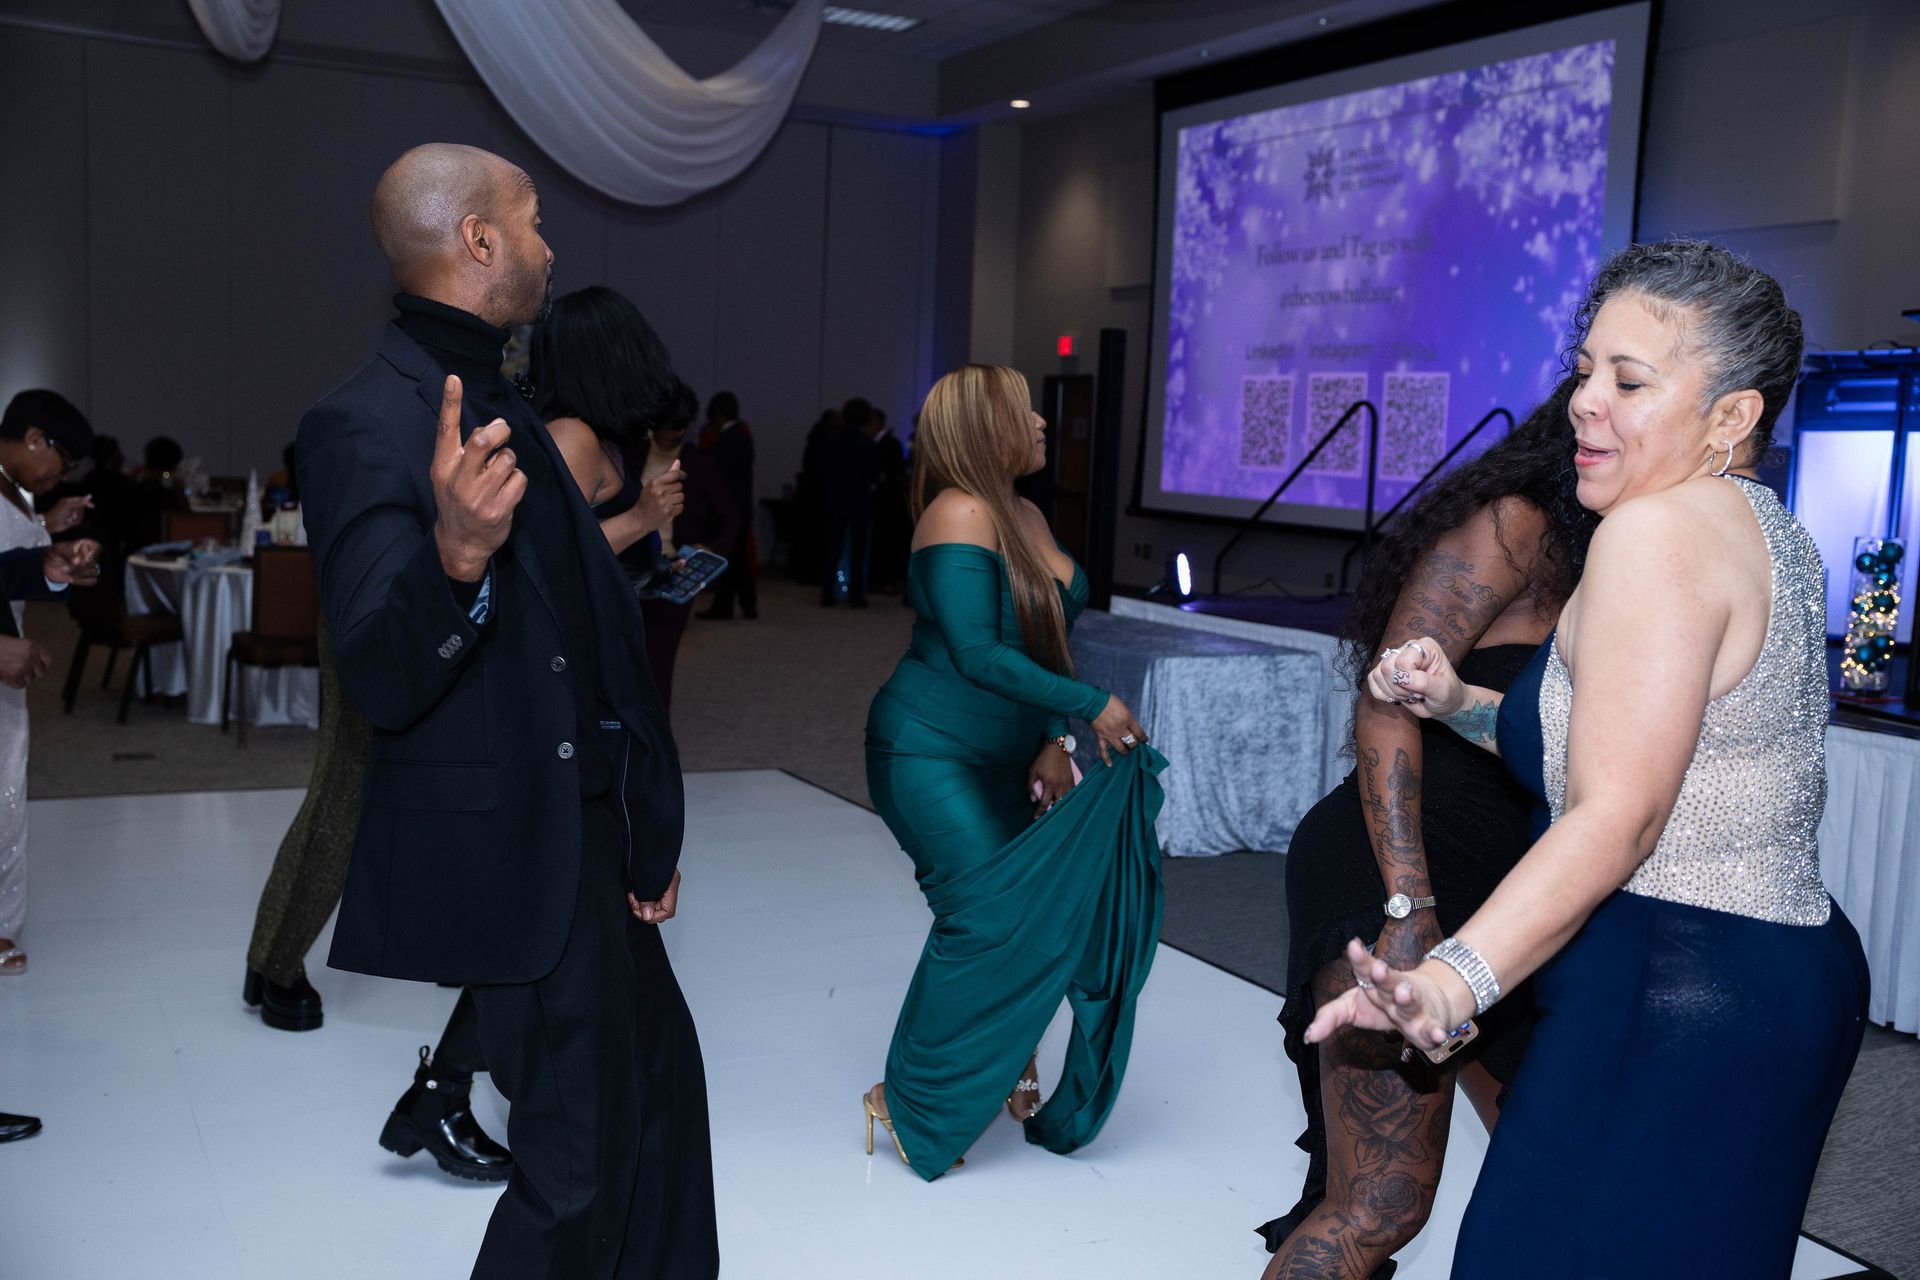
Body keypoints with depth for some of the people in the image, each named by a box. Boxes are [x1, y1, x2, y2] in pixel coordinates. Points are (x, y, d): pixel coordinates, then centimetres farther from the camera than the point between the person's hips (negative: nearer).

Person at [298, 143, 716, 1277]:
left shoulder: (505, 408, 13)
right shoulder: (367, 425, -16)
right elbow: (383, 683, -25)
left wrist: (645, 828, 15)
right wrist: (456, 556, -46)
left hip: (588, 834, 10)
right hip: (514, 854, -9)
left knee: (660, 1084, 20)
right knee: (578, 1168, -1)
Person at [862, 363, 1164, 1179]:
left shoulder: (1028, 519, 9)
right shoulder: (961, 516, -18)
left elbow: (1048, 641, 12)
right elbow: (978, 654, -25)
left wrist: (1054, 740, 0)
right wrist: (1091, 704, -20)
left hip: (1002, 759, 9)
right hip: (931, 753, -8)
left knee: (1047, 904, 5)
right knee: (988, 910, -14)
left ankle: (1008, 1059, 25)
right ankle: (907, 1098, 0)